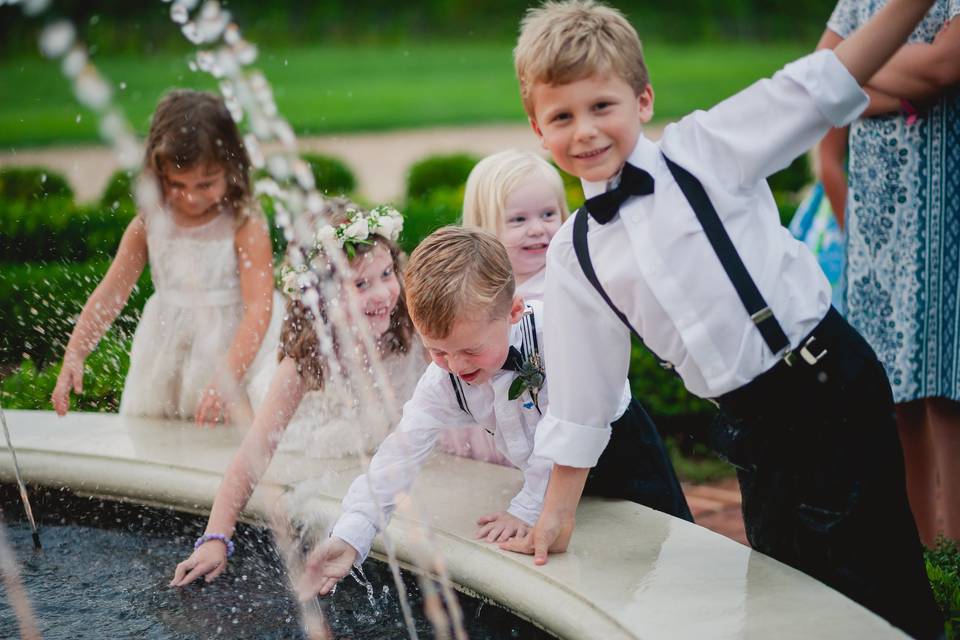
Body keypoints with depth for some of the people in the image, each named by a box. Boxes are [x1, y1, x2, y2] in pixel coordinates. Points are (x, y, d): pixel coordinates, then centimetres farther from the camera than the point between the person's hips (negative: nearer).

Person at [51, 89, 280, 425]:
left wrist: (228, 377, -31)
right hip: (165, 361, 5)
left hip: (235, 350, -4)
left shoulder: (245, 227, -15)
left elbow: (259, 308, -21)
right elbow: (110, 293, 0)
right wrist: (74, 355, -11)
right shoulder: (149, 224, -1)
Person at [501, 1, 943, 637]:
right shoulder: (576, 255, 5)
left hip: (836, 387, -4)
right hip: (753, 426, 4)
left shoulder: (703, 151, -3)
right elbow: (579, 401, 11)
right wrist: (557, 513, 13)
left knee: (883, 584, -6)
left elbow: (817, 89, -9)